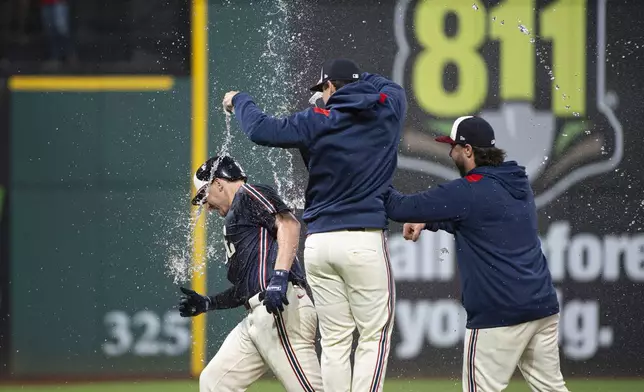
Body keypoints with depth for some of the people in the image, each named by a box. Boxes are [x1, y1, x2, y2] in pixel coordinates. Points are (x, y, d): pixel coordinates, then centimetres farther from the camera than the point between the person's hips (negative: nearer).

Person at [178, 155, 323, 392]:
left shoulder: (249, 195, 6)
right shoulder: (235, 218, 32)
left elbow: (288, 224, -14)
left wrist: (280, 275, -24)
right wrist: (207, 303, 29)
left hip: (281, 310, -10)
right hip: (257, 317, 10)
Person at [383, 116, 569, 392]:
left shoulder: (467, 191, -11)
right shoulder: (519, 184, 15)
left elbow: (401, 208, -7)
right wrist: (427, 222, 19)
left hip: (499, 314, -8)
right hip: (543, 307, 8)